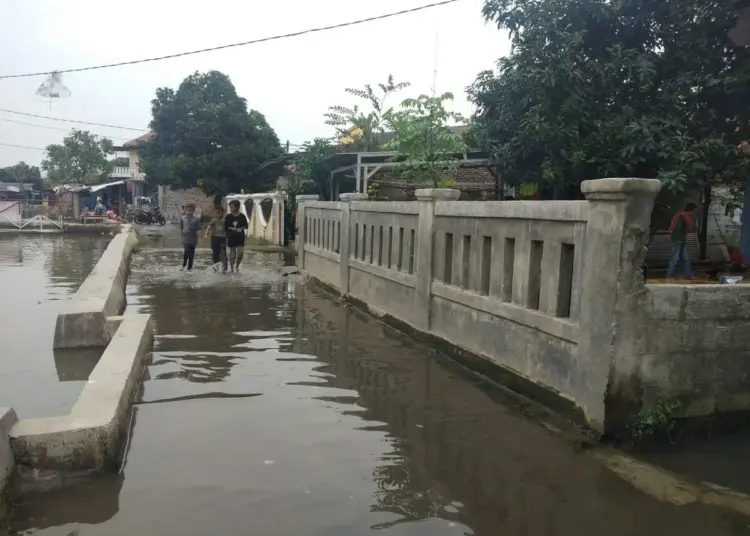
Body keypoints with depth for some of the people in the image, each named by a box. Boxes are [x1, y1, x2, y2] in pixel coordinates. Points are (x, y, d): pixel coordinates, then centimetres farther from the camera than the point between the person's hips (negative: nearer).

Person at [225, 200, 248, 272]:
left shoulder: (242, 216, -3)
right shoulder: (228, 216, -1)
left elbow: (246, 226, 3)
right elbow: (225, 227, 4)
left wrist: (241, 228, -15)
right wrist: (231, 228, -14)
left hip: (240, 237, 0)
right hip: (231, 237, 0)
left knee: (240, 252, -6)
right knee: (232, 253, 4)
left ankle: (237, 266, 18)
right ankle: (232, 268, 16)